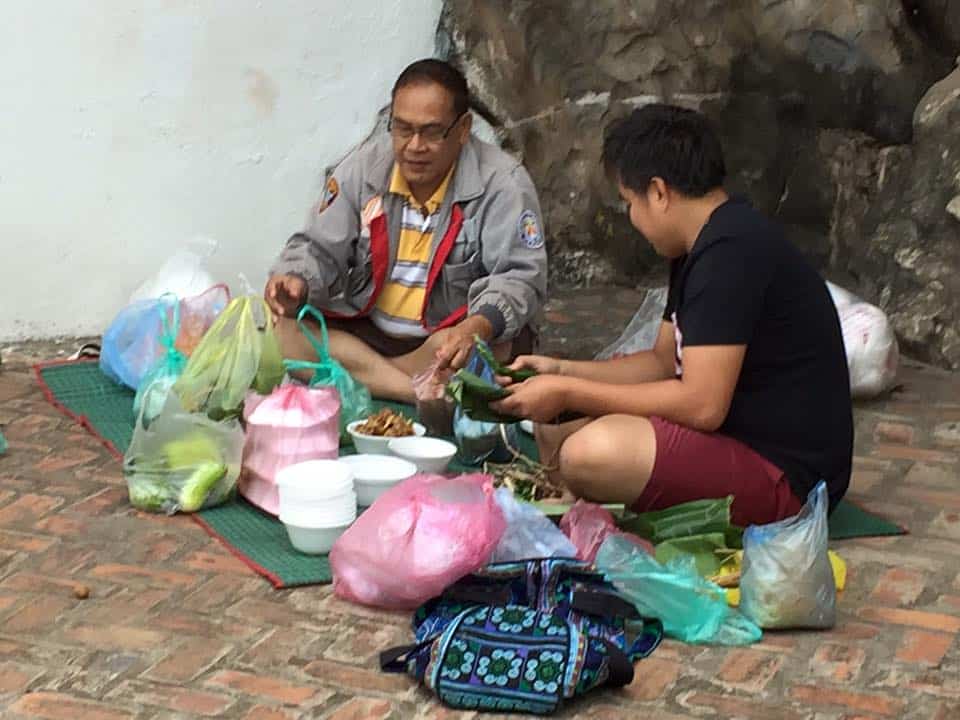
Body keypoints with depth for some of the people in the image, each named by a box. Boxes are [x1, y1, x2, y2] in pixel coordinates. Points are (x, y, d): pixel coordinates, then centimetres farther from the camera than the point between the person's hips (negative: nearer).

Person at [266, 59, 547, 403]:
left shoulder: (502, 182, -13)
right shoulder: (363, 167, -1)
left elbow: (521, 278, -19)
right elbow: (320, 250, 3)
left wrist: (478, 327, -40)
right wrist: (296, 281, -22)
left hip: (453, 338, -4)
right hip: (368, 332, 5)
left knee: (496, 346, -37)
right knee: (286, 330, -22)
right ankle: (423, 394, -28)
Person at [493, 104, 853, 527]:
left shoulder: (730, 252, -22)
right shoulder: (707, 244, 12)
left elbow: (702, 404, -26)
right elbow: (664, 362, 20)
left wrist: (567, 393, -17)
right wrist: (563, 372, 9)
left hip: (786, 473, -11)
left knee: (591, 452, -33)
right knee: (555, 431, 15)